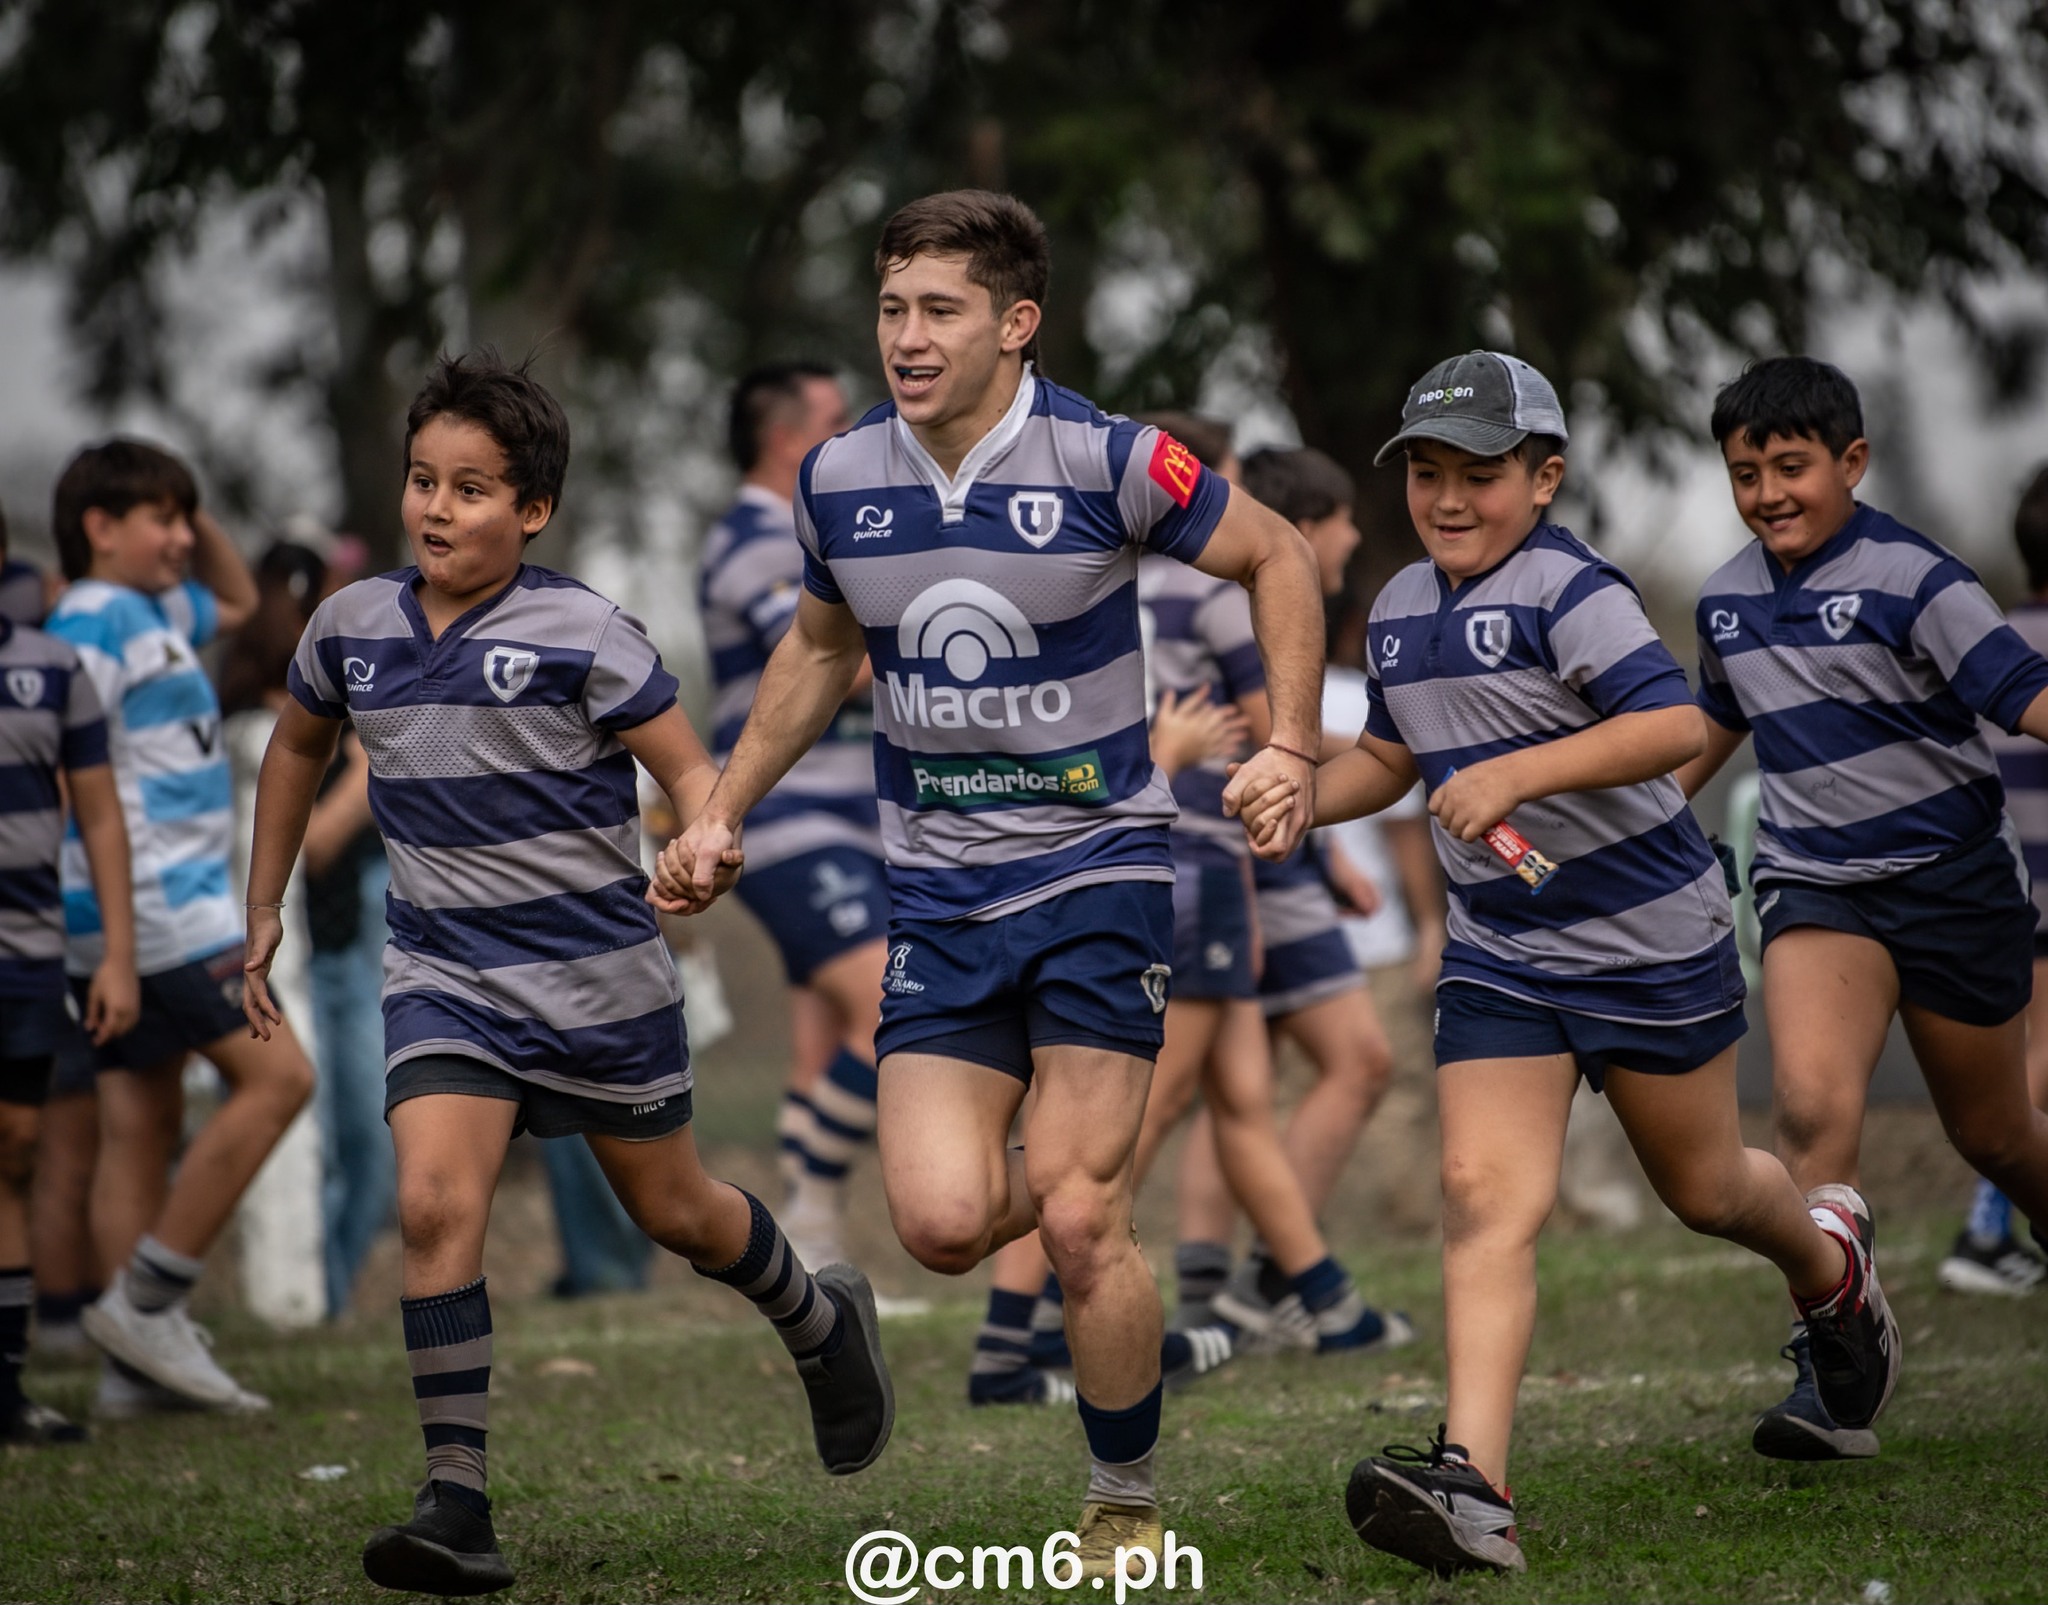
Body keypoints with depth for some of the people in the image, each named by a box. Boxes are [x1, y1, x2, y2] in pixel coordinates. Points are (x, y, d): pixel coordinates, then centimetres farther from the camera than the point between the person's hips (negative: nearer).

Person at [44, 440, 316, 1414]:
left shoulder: (156, 613, 18)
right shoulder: (95, 622, -11)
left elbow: (238, 599, 37)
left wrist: (199, 518, 20)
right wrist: (116, 883, -27)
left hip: (173, 906, 10)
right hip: (154, 909, -10)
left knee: (140, 1126, 6)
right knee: (276, 1077, -10)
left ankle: (139, 1355, 5)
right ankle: (144, 1302, -10)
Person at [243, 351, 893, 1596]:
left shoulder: (583, 635, -13)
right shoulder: (352, 629, 1)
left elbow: (689, 766, -12)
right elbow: (298, 748, 20)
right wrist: (264, 910, 21)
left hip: (598, 972, -3)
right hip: (444, 973, 3)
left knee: (673, 1211, 13)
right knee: (434, 1203, -19)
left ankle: (824, 1322, 46)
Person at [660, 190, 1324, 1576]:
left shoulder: (1106, 462, -13)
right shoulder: (840, 481, 0)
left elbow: (1277, 557, 1)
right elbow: (820, 649, 19)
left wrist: (1293, 746, -7)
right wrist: (722, 815, 17)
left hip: (1099, 866, -3)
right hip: (937, 890, 4)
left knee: (1079, 1227, -9)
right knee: (943, 1225, -10)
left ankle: (1127, 1505, 13)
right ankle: (1048, 1178, 28)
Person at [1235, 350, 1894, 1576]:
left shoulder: (1568, 590, -17)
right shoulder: (1401, 609, 7)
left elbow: (1675, 725, -30)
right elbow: (1393, 757, 23)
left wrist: (1515, 773, -36)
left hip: (1651, 939, -5)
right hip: (1500, 956, 5)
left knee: (1703, 1188, 13)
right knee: (1485, 1196, -12)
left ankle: (1830, 1261, 49)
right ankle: (1474, 1483, -23)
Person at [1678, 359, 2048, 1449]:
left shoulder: (1909, 580, -12)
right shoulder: (1727, 600, 7)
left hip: (1952, 878, -3)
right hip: (1815, 886, 3)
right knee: (1811, 1101, -22)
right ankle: (1832, 1368, -23)